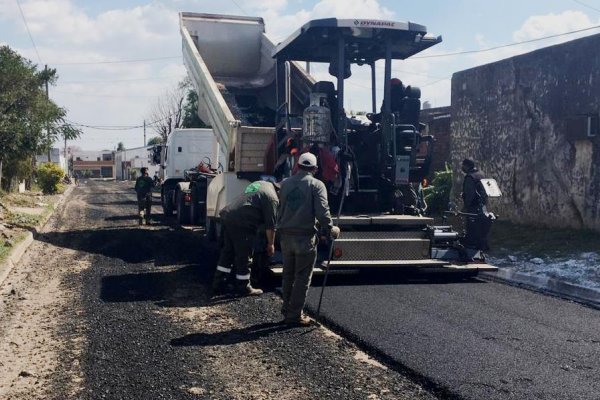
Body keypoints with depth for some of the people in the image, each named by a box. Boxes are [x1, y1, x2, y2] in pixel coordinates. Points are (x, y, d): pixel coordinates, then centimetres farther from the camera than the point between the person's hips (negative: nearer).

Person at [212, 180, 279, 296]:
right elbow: (270, 225, -6)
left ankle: (218, 286, 24)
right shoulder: (272, 198, -7)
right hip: (241, 223, -9)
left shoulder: (261, 184, 20)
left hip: (227, 216, 9)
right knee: (244, 258, 5)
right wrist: (271, 244, 6)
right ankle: (243, 288, 17)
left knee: (227, 253, 18)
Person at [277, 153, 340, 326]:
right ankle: (295, 315, 4)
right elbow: (322, 211, -14)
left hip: (285, 235, 5)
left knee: (288, 274, 17)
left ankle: (287, 311, 24)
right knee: (302, 277, 3)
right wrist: (331, 230, -2)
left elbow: (282, 207, 11)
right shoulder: (316, 185, -6)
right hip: (305, 236, -5)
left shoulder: (285, 183, 8)